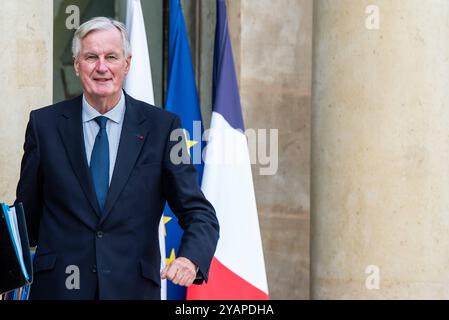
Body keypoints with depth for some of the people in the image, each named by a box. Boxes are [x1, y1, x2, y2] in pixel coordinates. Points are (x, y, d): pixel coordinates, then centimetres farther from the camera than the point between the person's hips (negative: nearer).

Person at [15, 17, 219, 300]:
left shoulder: (162, 127, -1)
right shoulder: (45, 124, 2)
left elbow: (198, 212, -3)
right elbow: (27, 214, 9)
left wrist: (191, 259, -21)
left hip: (134, 288, 0)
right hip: (58, 286, 0)